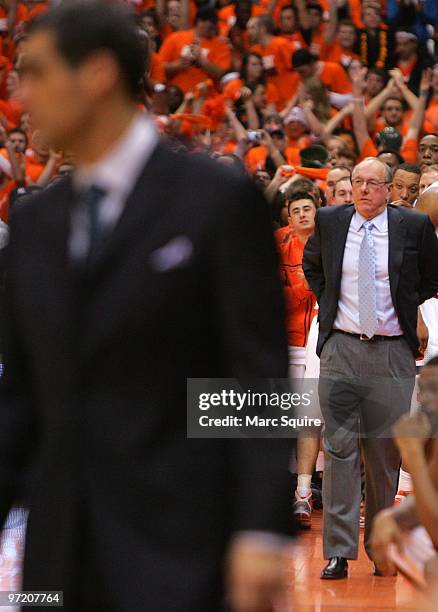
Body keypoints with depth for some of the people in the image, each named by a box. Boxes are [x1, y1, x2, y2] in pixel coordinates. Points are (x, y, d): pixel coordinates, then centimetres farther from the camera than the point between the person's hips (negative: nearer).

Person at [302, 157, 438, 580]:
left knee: (385, 454, 5)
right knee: (340, 448, -6)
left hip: (392, 354, -1)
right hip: (341, 350, 1)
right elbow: (311, 263, 26)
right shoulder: (329, 221, 5)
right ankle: (338, 553, -6)